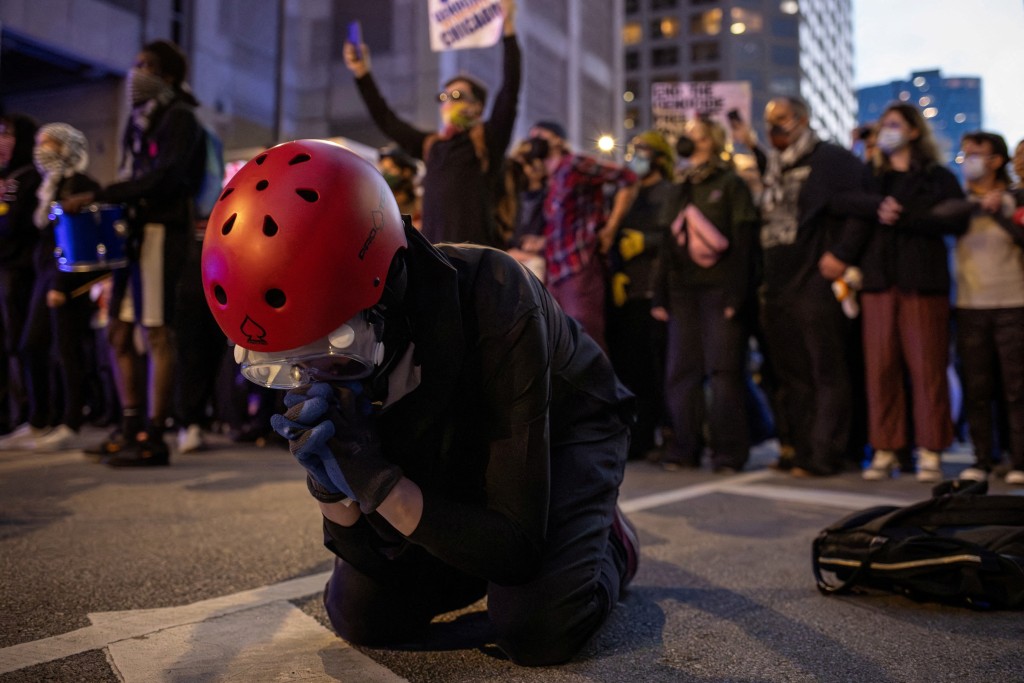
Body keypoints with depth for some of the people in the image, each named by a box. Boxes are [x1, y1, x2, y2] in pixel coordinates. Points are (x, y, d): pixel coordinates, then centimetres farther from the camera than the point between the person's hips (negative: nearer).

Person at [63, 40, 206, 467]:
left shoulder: (178, 116, -5)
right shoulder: (141, 118, 20)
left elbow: (165, 176, -19)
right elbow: (134, 178, 19)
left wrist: (97, 197, -21)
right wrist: (93, 201, 3)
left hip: (162, 231, -9)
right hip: (135, 230, 9)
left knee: (157, 335, -8)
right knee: (120, 333, 9)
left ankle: (154, 439, -3)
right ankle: (131, 430, 18)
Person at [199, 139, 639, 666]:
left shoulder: (493, 306, -41)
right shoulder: (330, 330, -23)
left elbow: (515, 546, -36)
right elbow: (377, 558, -16)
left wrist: (378, 482, -42)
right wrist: (333, 487, -37)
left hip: (558, 428, -4)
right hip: (459, 451, 5)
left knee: (536, 627, -28)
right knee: (361, 614, -8)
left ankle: (606, 544, 6)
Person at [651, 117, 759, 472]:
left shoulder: (731, 185, 3)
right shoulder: (682, 190, 20)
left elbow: (743, 243, -5)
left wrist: (736, 294, -15)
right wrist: (661, 295, 11)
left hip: (720, 289, -5)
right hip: (684, 290, 6)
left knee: (724, 370, -7)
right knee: (681, 370, 2)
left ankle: (729, 452, -2)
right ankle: (685, 448, 9)